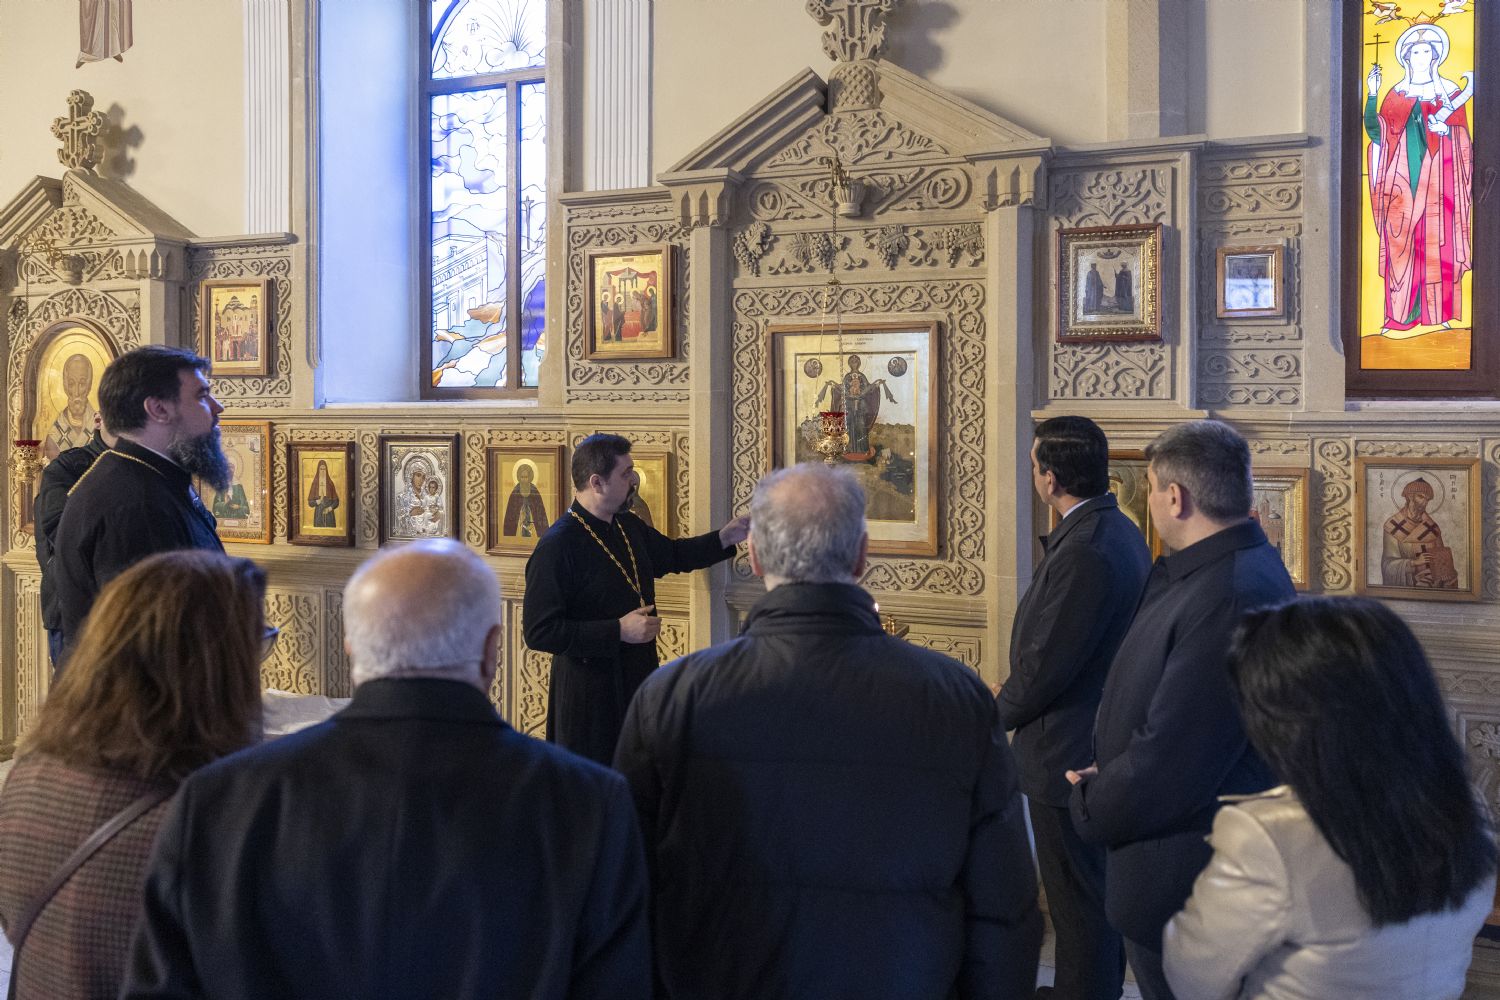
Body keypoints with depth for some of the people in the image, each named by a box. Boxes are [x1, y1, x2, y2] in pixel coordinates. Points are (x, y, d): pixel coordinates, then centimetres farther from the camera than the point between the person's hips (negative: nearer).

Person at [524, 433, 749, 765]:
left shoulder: (628, 526, 8)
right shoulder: (556, 547, -20)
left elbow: (671, 554, 28)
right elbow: (539, 633, -23)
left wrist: (724, 538, 12)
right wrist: (619, 631, -24)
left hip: (640, 676, 8)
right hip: (589, 691, -8)